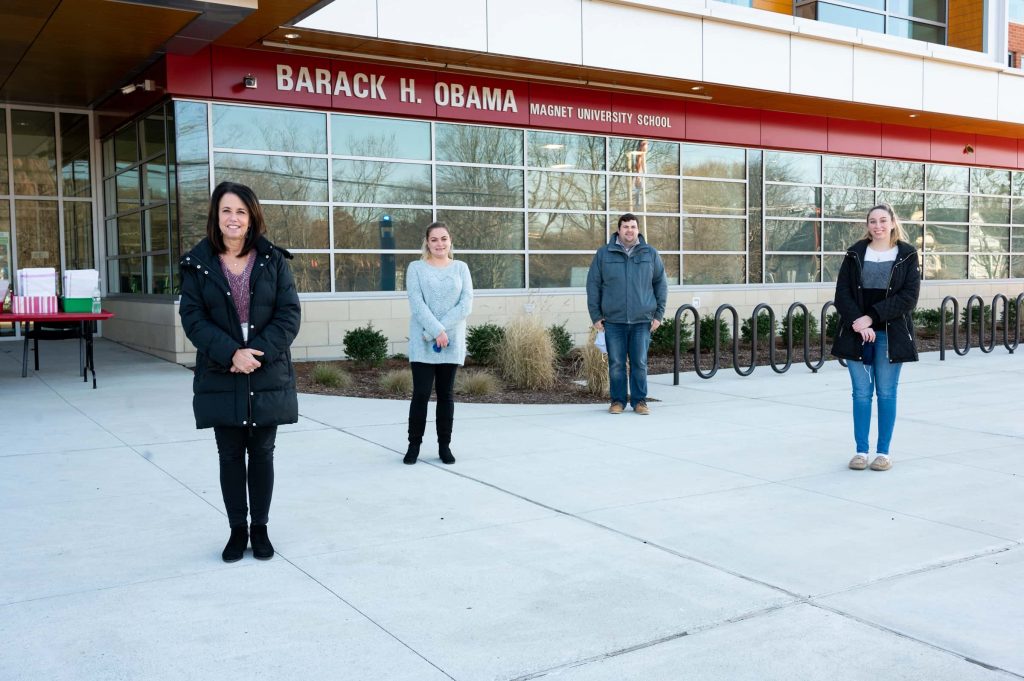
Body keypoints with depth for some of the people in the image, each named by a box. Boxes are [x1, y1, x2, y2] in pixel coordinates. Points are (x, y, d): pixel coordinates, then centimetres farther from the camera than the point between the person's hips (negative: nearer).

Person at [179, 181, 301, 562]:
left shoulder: (274, 260, 1)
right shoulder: (197, 264, 1)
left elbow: (289, 313, -3)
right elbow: (192, 317, -5)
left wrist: (258, 353, -16)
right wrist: (232, 354, -18)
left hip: (268, 376, 0)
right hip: (221, 378, 0)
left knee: (262, 452, 9)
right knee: (230, 455, 8)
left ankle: (260, 529, 22)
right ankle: (237, 530, 21)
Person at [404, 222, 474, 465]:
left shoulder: (460, 268, 8)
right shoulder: (416, 268, 3)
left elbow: (466, 304, -2)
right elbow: (417, 304, -8)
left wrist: (441, 328, -12)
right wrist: (437, 331, -19)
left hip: (453, 342, 2)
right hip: (423, 343, -2)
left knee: (446, 394, 6)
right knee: (421, 393, -4)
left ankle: (444, 445, 14)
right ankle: (414, 445, 7)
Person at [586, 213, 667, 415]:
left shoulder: (650, 254, 6)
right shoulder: (603, 254, 3)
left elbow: (661, 284, 9)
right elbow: (593, 285, 5)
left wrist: (658, 314, 4)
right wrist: (595, 316, 0)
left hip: (642, 321, 0)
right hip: (613, 321, 0)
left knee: (640, 363, 3)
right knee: (616, 364, 4)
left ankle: (639, 401, 14)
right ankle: (617, 401, 15)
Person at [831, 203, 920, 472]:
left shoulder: (907, 255, 1)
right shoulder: (855, 253, 6)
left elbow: (909, 297, -8)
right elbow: (842, 293, 0)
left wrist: (871, 317, -15)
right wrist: (857, 322, -16)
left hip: (891, 333, -1)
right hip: (857, 332, 1)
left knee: (886, 393, 4)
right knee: (861, 393, 3)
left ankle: (884, 451, 13)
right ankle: (861, 450, 11)